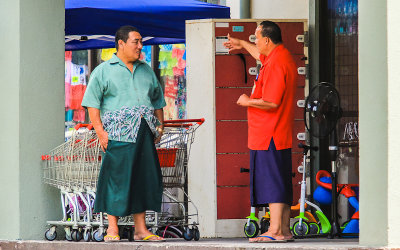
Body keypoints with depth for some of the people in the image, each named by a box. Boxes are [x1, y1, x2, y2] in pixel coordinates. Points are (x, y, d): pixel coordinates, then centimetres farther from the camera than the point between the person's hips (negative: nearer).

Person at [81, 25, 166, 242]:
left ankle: (141, 229, 10)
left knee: (144, 178, 4)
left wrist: (160, 125, 14)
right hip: (118, 135, -5)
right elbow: (92, 102, -4)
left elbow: (158, 100, 27)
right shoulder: (103, 71, 2)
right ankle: (112, 229, 0)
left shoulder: (146, 71, 20)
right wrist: (100, 131, -12)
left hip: (144, 135, 5)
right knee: (116, 178, -7)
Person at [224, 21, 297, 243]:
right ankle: (284, 230, 13)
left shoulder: (275, 64, -18)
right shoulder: (282, 57, 14)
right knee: (281, 184, 11)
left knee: (272, 183, -10)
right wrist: (243, 45, 51)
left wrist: (248, 101, -9)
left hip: (268, 136, -10)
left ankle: (275, 231, -11)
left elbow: (271, 102, -25)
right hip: (281, 134, 10)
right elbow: (261, 55, 39)